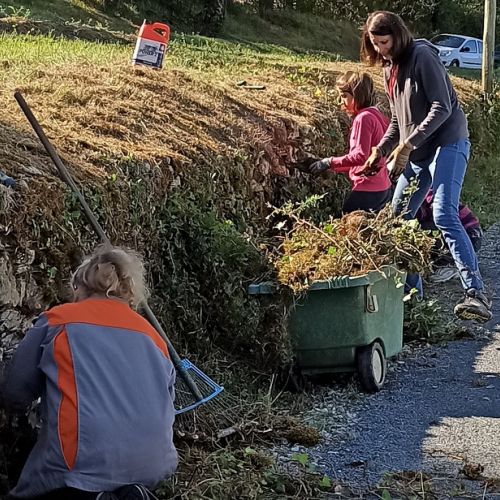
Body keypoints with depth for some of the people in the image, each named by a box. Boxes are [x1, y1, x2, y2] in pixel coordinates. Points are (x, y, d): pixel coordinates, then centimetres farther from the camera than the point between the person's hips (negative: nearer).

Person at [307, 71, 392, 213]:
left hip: (368, 191, -10)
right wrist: (336, 167, 15)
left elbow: (361, 155, -22)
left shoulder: (363, 118, -14)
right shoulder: (376, 115, 14)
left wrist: (331, 162, -16)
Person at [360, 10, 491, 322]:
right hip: (416, 153, 9)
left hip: (447, 143, -9)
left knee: (444, 215, -25)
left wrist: (407, 144, -22)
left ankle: (477, 294, -31)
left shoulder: (422, 56, -11)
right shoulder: (389, 68, 15)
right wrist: (380, 151, 10)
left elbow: (442, 108, -18)